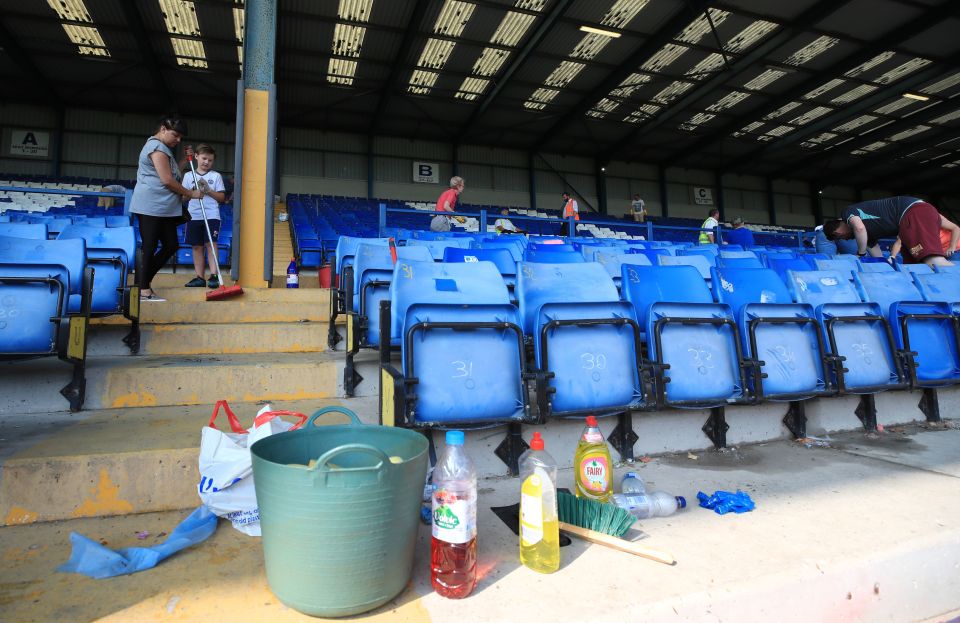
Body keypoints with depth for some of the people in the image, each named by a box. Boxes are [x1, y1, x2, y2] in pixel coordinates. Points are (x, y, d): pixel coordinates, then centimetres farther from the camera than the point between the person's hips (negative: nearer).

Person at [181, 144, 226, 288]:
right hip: (194, 216, 2)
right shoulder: (188, 176, 11)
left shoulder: (216, 176, 6)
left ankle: (213, 276, -10)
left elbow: (222, 197, 4)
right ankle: (200, 277, 10)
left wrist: (208, 190, -10)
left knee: (211, 244, -9)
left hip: (212, 216, -2)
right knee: (197, 247, 5)